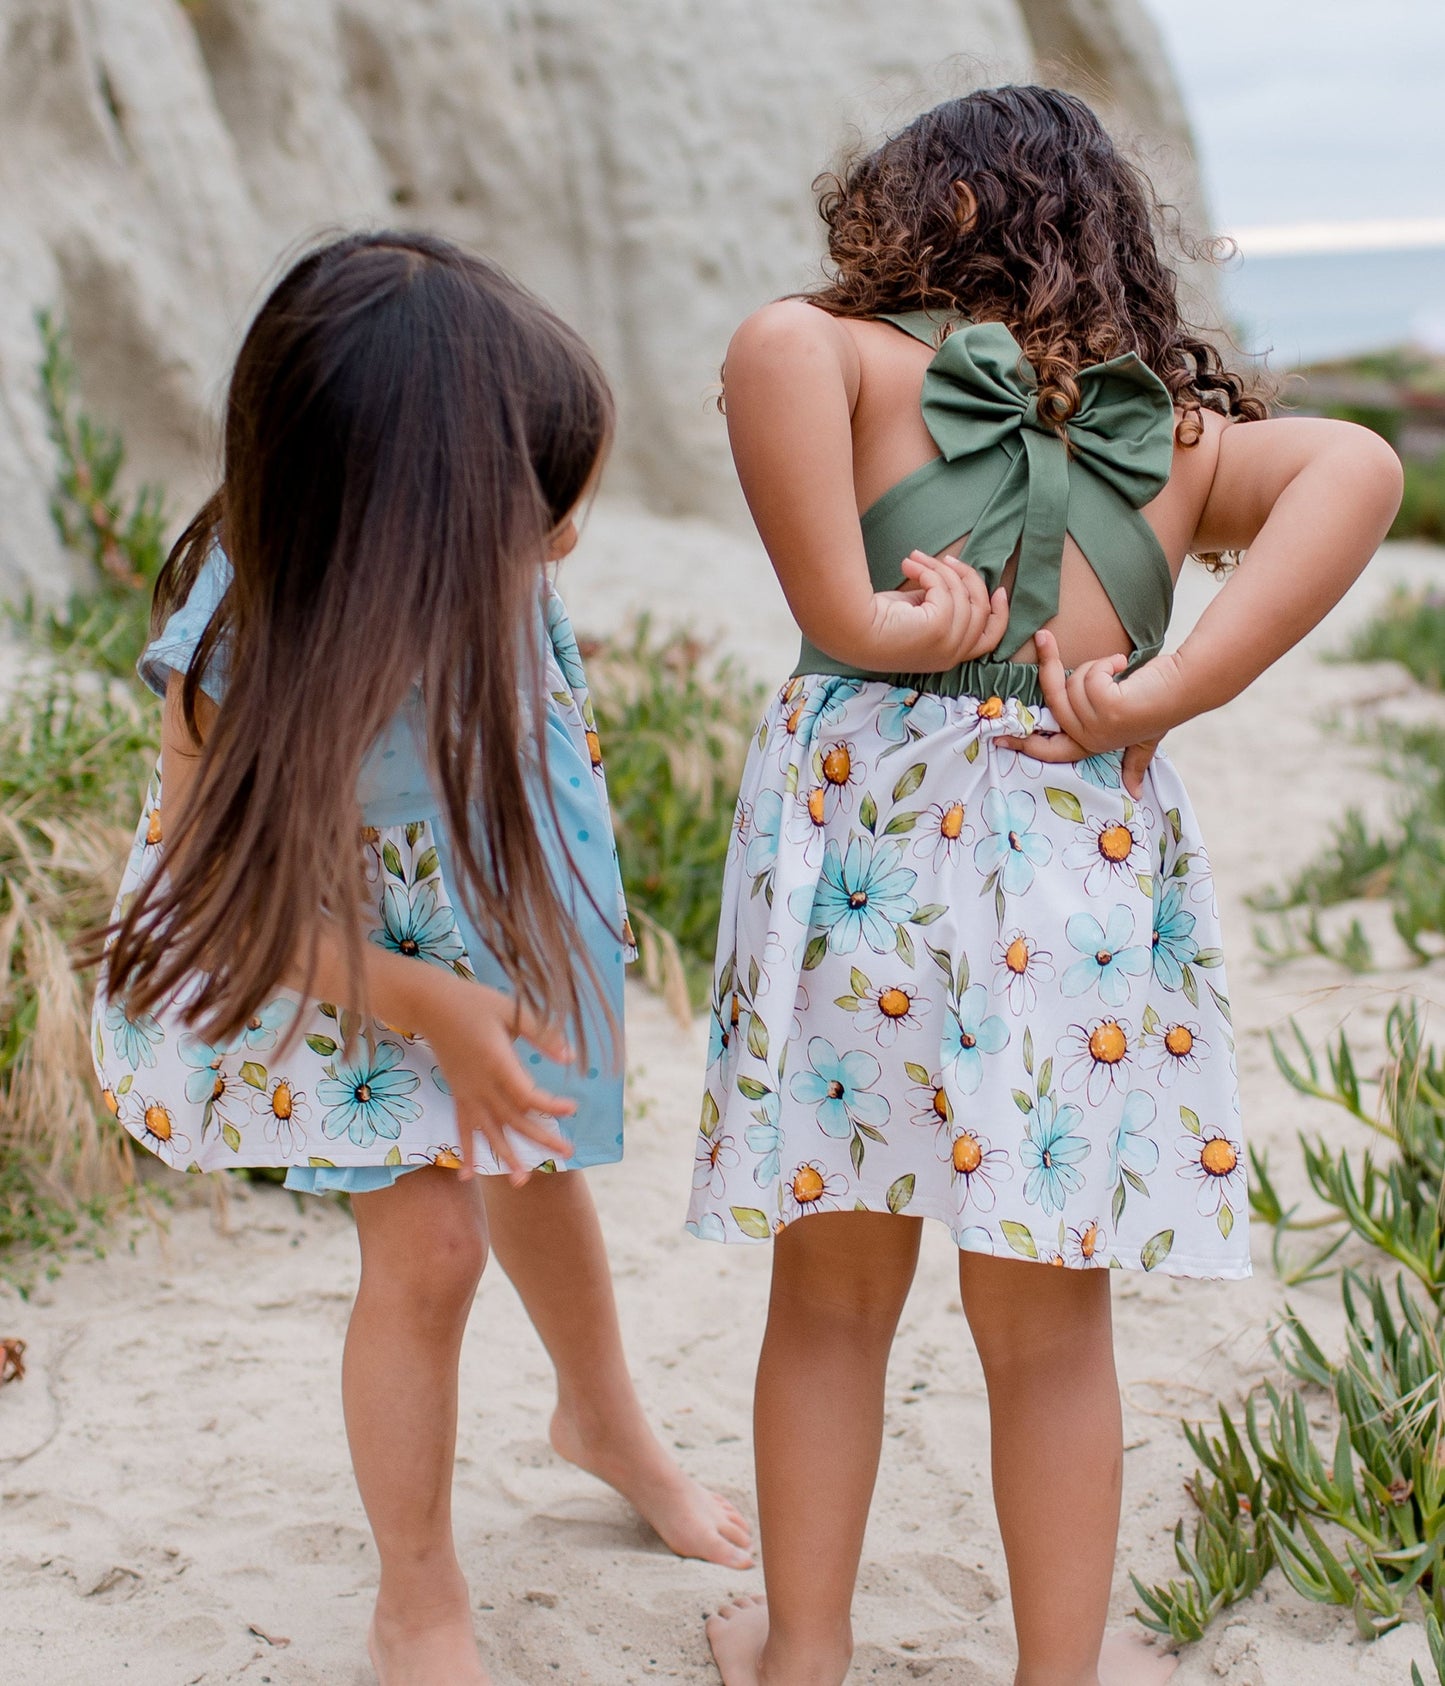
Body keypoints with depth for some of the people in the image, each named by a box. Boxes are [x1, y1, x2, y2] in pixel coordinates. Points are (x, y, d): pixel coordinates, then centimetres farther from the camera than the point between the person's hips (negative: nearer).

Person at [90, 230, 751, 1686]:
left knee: (530, 1157, 23)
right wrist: (427, 1006, -31)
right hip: (331, 960, -5)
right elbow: (228, 885, -28)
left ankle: (604, 1421, 53)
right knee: (426, 1240, -8)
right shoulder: (247, 635, -36)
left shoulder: (488, 563, -24)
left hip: (496, 921, 5)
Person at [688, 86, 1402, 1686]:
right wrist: (1161, 698, -9)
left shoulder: (863, 361, 5)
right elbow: (1355, 465, -5)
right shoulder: (1183, 436, 12)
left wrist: (846, 614, -13)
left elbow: (775, 341, -18)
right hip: (1085, 861, 2)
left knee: (831, 1298, 15)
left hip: (862, 821, -1)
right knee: (1048, 1331, 15)